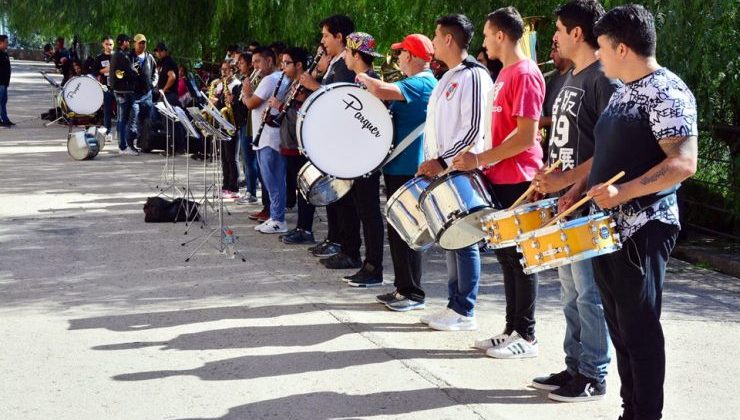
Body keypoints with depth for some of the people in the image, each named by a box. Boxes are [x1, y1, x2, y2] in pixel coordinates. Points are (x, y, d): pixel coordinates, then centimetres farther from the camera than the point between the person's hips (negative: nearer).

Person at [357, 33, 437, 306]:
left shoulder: (420, 84, -17)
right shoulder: (423, 83, 16)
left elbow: (380, 90, -31)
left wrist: (363, 78, -11)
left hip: (408, 168, -10)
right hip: (399, 166, 10)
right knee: (396, 230, 15)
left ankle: (414, 294, 0)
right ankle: (402, 288, 22)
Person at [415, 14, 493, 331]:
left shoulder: (473, 76, -12)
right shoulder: (448, 78, 17)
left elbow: (474, 128, -19)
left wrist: (442, 161, -21)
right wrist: (431, 162, 12)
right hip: (441, 171, 9)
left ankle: (465, 313, 1)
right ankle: (454, 305, 19)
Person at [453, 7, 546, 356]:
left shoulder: (525, 74, -15)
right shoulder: (505, 74, 15)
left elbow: (526, 135, -21)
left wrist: (479, 160, -18)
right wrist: (485, 162, 13)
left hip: (517, 181, -9)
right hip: (502, 179, 10)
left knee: (519, 259, -3)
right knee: (505, 255, 13)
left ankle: (526, 337, 5)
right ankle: (512, 329, 21)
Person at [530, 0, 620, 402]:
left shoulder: (605, 79, -13)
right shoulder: (570, 78, 16)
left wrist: (570, 185, -21)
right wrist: (549, 180, 11)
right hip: (564, 201, 9)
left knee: (589, 294, -2)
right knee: (571, 292, 15)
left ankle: (593, 377, 7)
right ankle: (574, 367, 24)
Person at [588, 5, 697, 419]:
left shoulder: (666, 92, -14)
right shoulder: (624, 92, 14)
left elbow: (684, 163, -23)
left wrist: (622, 194, -29)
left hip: (642, 232, -9)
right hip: (608, 228, 9)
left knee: (639, 329, -3)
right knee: (620, 327, 13)